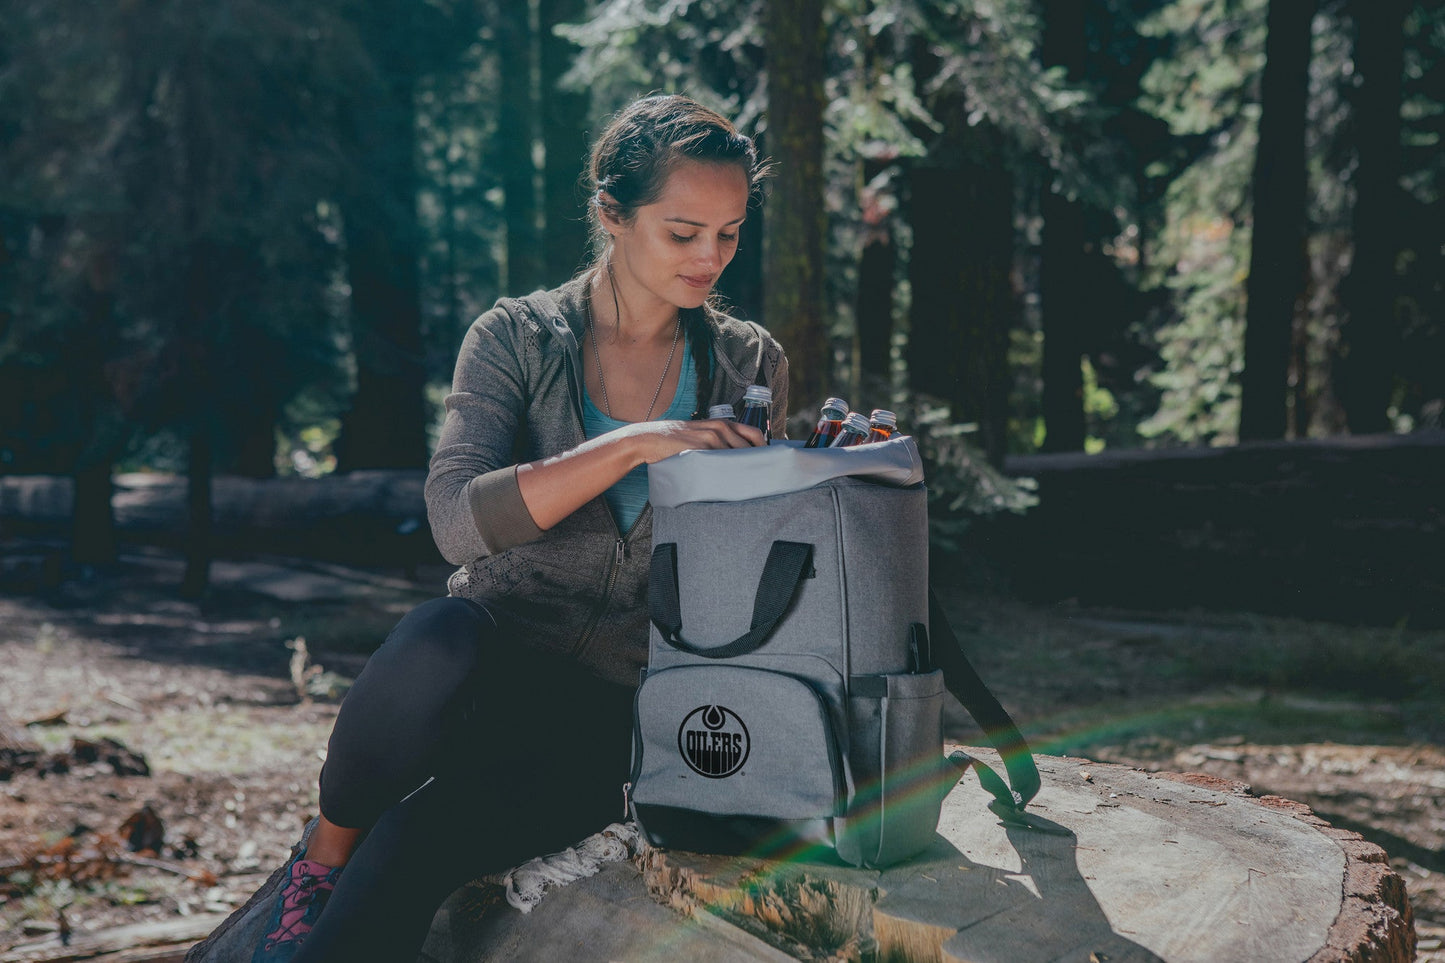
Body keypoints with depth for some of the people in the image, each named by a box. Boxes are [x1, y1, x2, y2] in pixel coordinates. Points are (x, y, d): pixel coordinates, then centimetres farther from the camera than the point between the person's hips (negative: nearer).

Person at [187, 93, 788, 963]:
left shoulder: (752, 366, 8)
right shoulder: (518, 338, 0)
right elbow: (459, 519, -16)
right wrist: (634, 445, -25)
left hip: (619, 707, 0)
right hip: (497, 658, 0)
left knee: (420, 838, -29)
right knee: (439, 639, -37)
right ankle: (320, 863, -11)